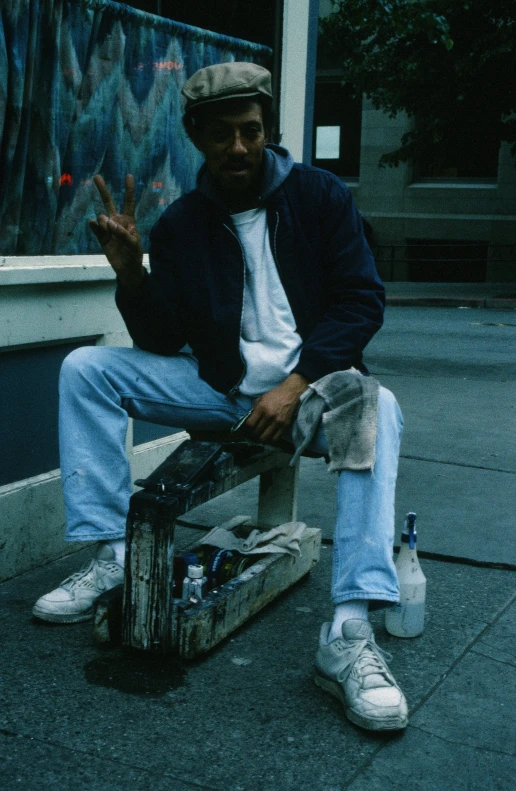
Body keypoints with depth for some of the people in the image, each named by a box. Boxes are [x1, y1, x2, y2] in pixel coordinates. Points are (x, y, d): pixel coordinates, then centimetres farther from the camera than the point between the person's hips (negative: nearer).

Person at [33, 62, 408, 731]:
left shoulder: (319, 196, 0)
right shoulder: (180, 225, 5)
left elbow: (362, 300, -7)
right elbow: (162, 343, 2)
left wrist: (296, 386, -19)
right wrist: (131, 276, -18)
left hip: (312, 381, -3)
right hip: (221, 385, 3)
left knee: (376, 411, -37)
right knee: (85, 368, -11)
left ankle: (349, 635, -42)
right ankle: (111, 554, -13)